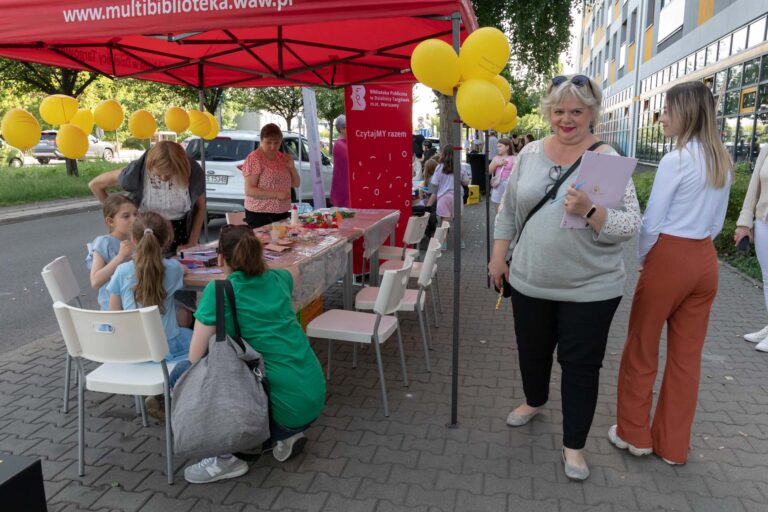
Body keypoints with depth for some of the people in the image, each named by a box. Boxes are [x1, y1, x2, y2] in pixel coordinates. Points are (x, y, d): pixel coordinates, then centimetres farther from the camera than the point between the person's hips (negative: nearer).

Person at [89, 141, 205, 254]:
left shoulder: (194, 172, -18)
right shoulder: (137, 172, -21)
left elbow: (200, 208, -2)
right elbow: (94, 184, -6)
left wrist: (192, 243, -6)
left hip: (181, 233, 1)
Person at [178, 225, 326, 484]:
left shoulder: (218, 291, -10)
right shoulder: (280, 278, 7)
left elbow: (194, 358, -4)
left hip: (284, 404, -7)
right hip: (316, 399, 7)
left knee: (183, 373, 3)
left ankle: (226, 458, 4)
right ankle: (286, 435, 18)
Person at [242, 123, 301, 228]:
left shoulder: (283, 158, 9)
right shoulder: (254, 159, -9)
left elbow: (296, 184, 13)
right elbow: (249, 190, -15)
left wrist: (292, 168, -4)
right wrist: (276, 194, -21)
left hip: (283, 214, 6)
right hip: (260, 215, -6)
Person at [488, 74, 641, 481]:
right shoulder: (529, 153, 3)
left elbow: (631, 225, -14)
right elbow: (508, 210, 10)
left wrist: (589, 211, -31)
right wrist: (498, 257, 8)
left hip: (590, 288, -3)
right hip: (530, 281, 4)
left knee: (581, 365, 8)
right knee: (532, 351, 21)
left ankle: (574, 444, 27)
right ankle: (534, 401, 50)